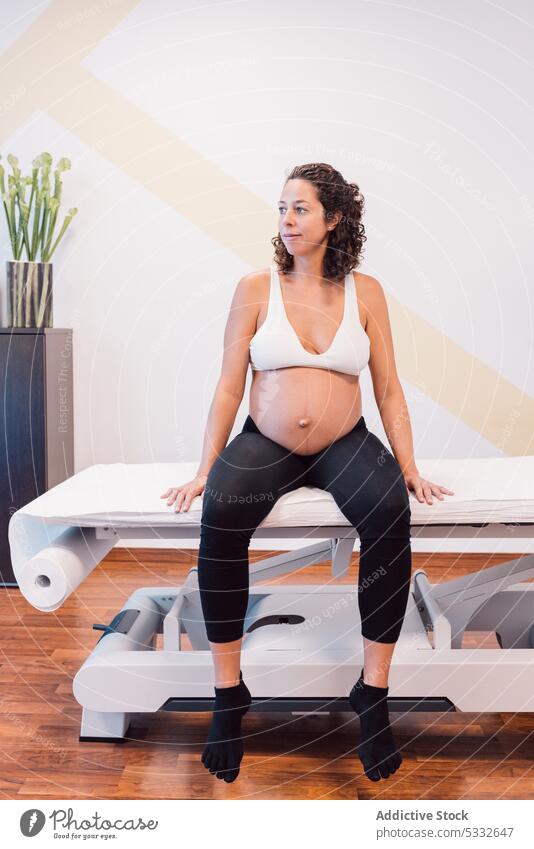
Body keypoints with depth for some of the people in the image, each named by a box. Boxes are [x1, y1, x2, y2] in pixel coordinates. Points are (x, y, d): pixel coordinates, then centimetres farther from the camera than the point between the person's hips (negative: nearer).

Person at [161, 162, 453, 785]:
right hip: (265, 444, 0)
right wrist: (204, 469, -7)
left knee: (391, 510, -31)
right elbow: (229, 387, 0)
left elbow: (389, 389, 5)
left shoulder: (364, 292, 4)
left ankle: (373, 693, -17)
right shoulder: (256, 289, 1)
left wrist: (409, 466, -4)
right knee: (219, 512, -32)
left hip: (345, 445, 1)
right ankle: (228, 695, -17)